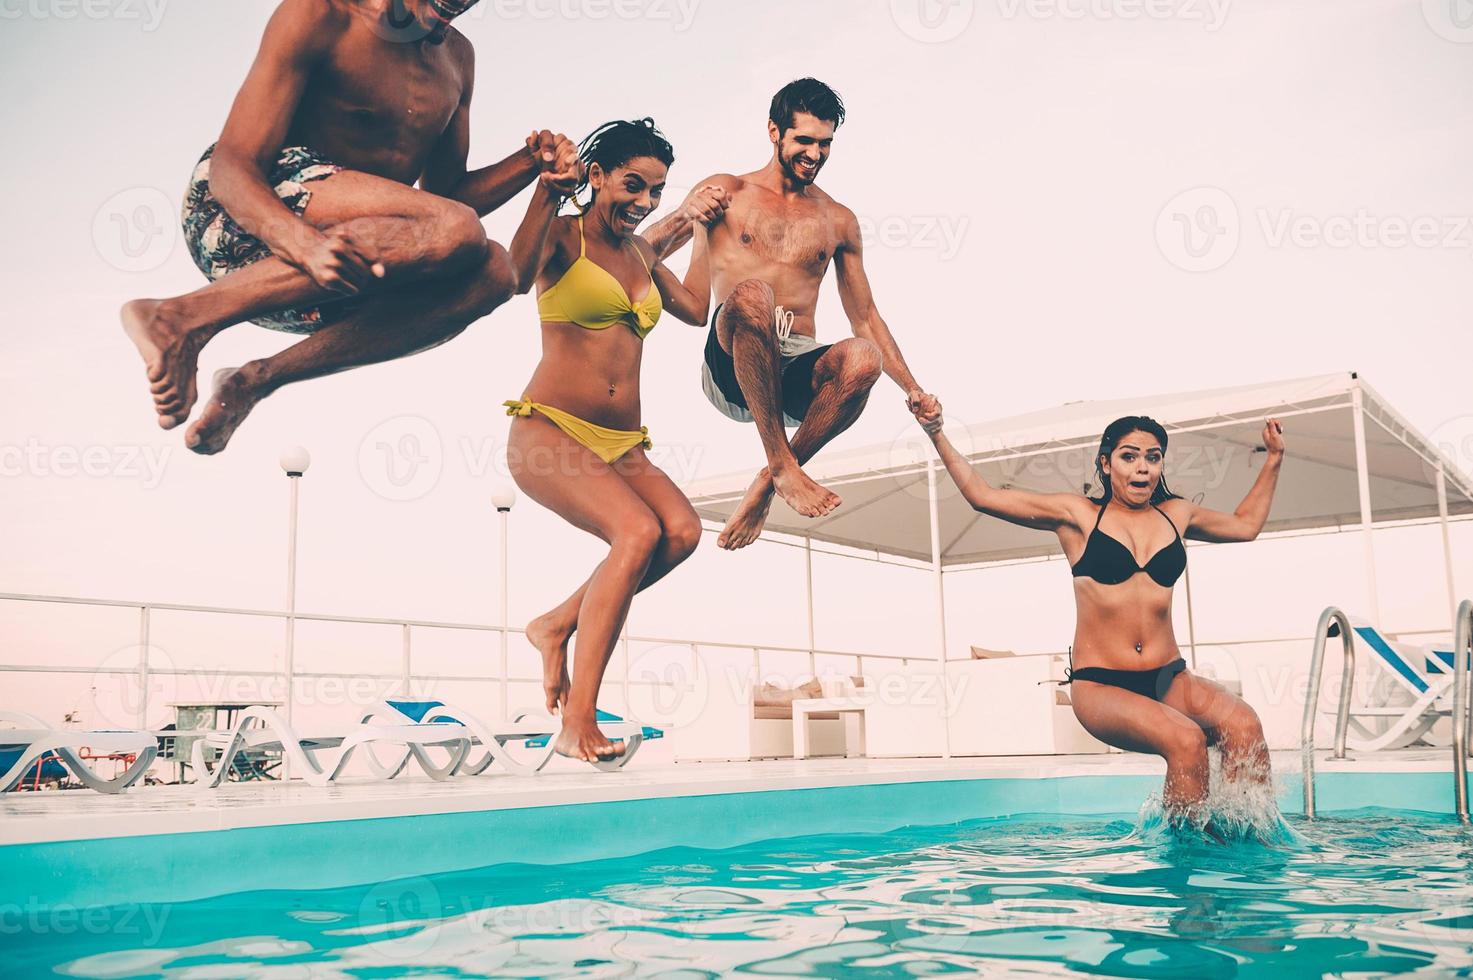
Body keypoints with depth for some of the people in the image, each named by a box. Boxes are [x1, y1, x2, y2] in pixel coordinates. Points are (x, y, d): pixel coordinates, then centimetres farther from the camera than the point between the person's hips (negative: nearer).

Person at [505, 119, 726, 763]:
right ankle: (576, 722, -24)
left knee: (682, 530, -24)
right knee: (638, 530, -31)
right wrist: (548, 192, -22)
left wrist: (699, 227, 31)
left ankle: (558, 625, -4)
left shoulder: (640, 251, 22)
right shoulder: (563, 234, 0)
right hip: (551, 430, -6)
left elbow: (696, 309, 29)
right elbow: (516, 277, -21)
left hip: (623, 445, 7)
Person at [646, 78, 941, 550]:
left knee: (861, 358, -33)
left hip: (798, 374, 3)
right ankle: (782, 465, -30)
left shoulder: (838, 220, 20)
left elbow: (865, 318, 23)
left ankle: (767, 485, -19)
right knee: (751, 294, -37)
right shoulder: (726, 192, 13)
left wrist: (913, 390, 12)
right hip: (731, 368, -2)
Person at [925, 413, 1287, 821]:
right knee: (1185, 740, -32)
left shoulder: (1176, 514, 16)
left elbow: (1246, 524, 36)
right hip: (1100, 684, -4)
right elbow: (983, 495, 3)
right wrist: (937, 435, -3)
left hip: (1169, 678, 4)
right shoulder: (1078, 515, 4)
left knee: (1244, 724, -27)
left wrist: (1274, 458, 36)